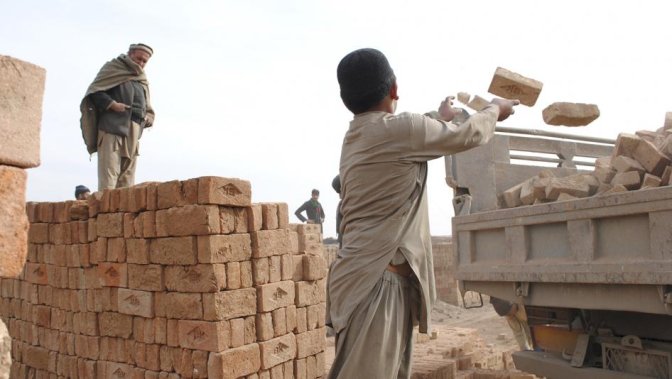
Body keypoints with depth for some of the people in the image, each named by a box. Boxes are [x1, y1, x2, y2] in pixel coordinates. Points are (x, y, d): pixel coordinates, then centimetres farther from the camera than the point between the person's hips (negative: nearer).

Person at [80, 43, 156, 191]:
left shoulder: (142, 81, 25)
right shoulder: (113, 68, 8)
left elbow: (148, 109, 27)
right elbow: (95, 91, -2)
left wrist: (148, 118, 5)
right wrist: (112, 104, -17)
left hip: (133, 131, 6)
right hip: (112, 128, -6)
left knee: (127, 178, 3)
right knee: (109, 175, -12)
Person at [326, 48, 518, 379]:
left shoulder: (355, 138, 15)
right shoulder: (401, 129, -13)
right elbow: (469, 136, 3)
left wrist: (442, 119, 50)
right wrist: (494, 110, 23)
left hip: (371, 275, 9)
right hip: (377, 279, -9)